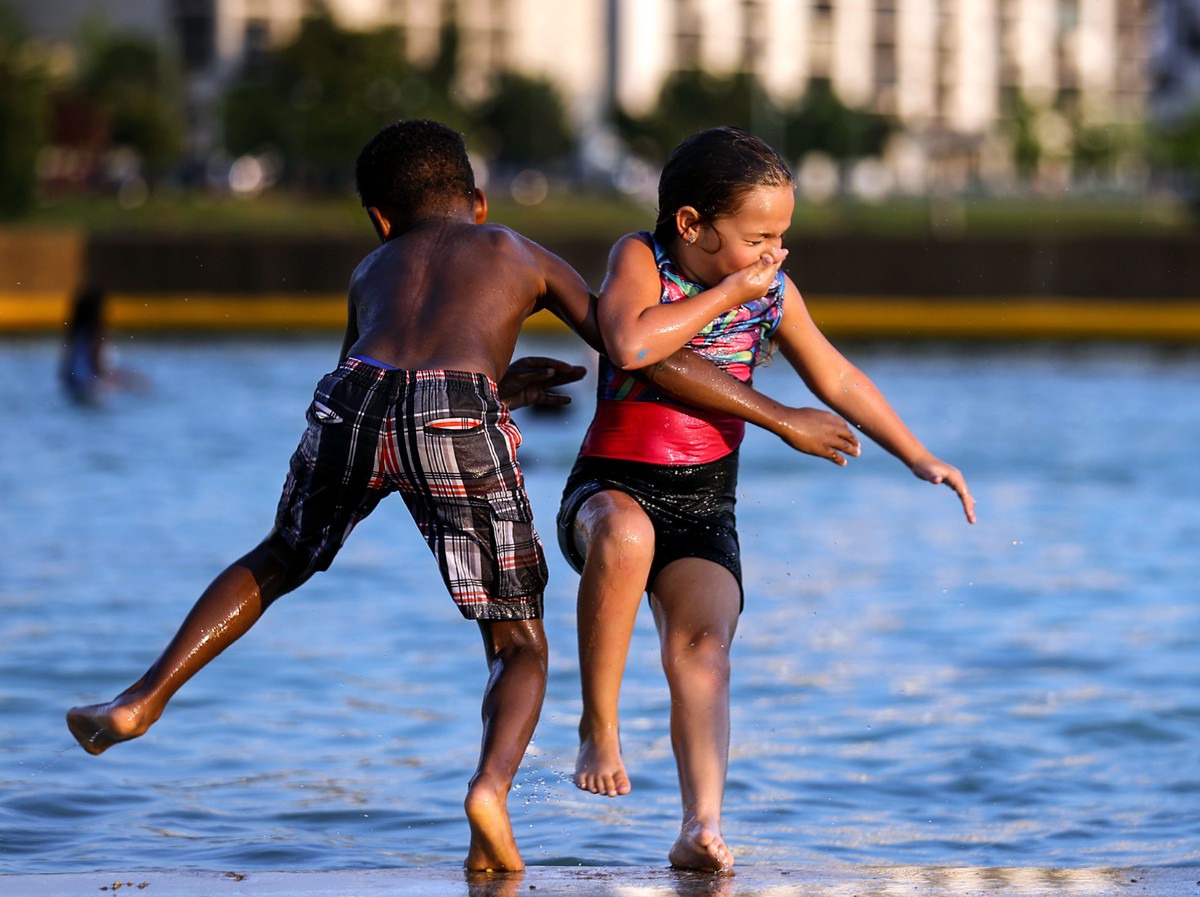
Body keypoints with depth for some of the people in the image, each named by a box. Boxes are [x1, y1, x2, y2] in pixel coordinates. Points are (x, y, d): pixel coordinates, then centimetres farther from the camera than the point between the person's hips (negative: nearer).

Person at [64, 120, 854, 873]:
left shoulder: (373, 270, 37)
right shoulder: (523, 255, 31)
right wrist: (780, 418, 29)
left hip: (355, 401, 2)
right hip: (459, 422, -2)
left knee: (280, 558, 33)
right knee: (521, 649, 12)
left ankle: (143, 701, 25)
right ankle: (493, 783, -16)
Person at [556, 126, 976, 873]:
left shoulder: (772, 293, 5)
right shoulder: (641, 259, -7)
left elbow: (835, 376, 18)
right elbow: (631, 345, -27)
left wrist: (919, 457, 16)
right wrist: (725, 295, -19)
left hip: (705, 507, 4)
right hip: (611, 484, -4)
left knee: (704, 646, -19)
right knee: (624, 535, -38)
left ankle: (702, 825, -31)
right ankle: (599, 728, -26)